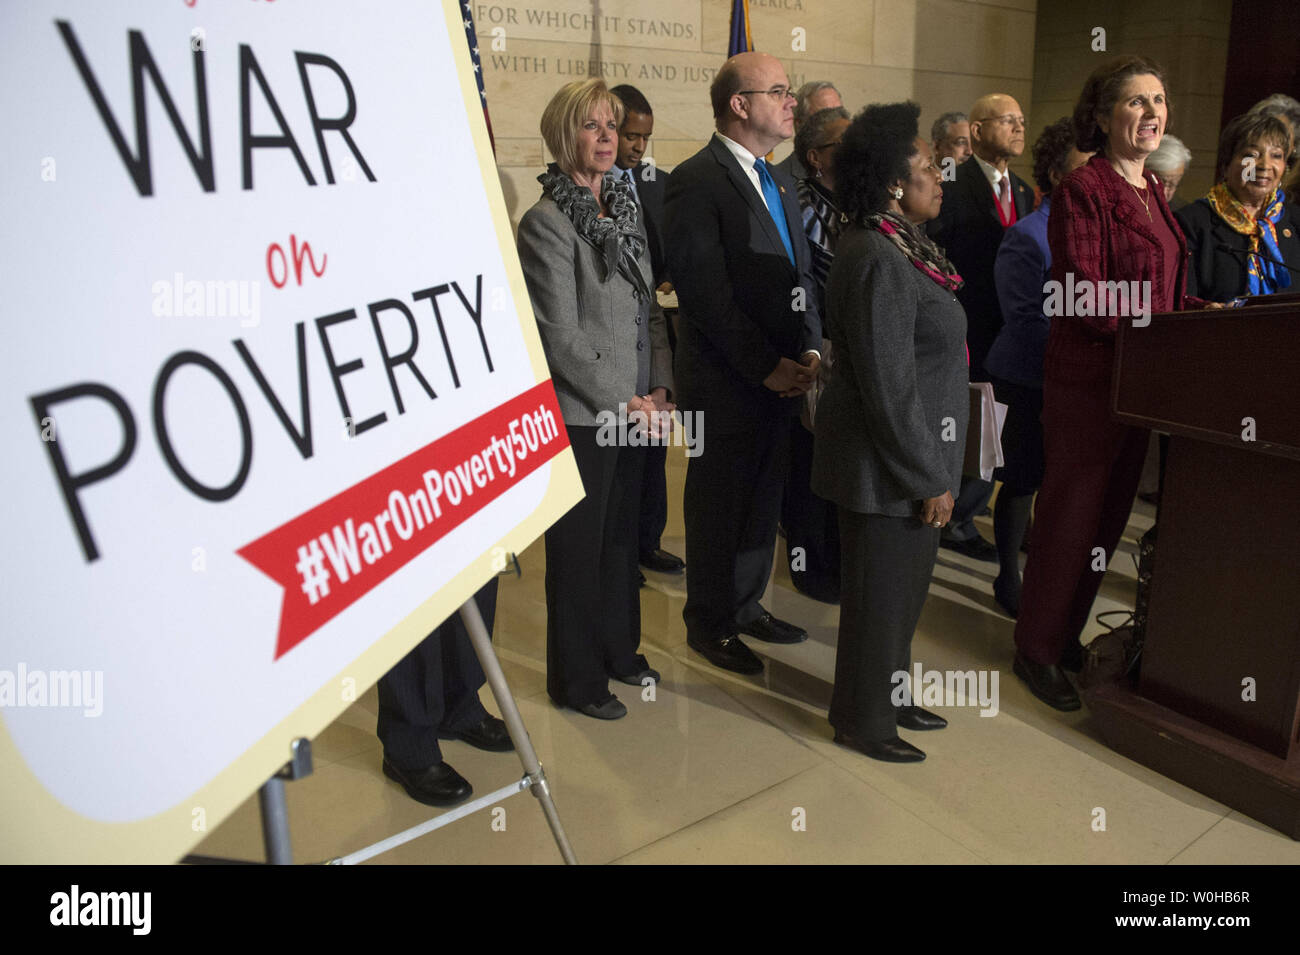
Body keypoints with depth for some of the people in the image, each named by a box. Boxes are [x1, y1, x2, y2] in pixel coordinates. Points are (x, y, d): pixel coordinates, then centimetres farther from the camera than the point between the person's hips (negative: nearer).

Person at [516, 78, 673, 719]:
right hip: (579, 414, -7)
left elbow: (649, 309, 13)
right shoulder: (546, 222, -12)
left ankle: (617, 648, 37)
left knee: (621, 534, 18)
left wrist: (659, 386, 2)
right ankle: (577, 678, 23)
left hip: (634, 408, 7)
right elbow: (561, 337, -16)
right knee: (578, 545, 6)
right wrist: (622, 400, -13)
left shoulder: (623, 209, 10)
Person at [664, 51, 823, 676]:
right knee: (717, 504, 6)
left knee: (764, 497, 16)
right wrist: (766, 367, -16)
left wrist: (809, 351, 2)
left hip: (783, 376, 8)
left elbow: (801, 273, 17)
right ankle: (709, 625, 23)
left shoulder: (778, 182, 15)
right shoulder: (696, 180, -12)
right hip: (726, 383, -8)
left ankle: (747, 605, 34)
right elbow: (705, 291, -18)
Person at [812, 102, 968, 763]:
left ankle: (888, 694, 40)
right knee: (881, 592, 6)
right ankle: (863, 721, 25)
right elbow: (889, 387, -25)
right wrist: (930, 478, -19)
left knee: (904, 585, 22)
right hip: (889, 464, -10)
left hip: (913, 453, 10)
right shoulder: (878, 261, -22)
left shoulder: (898, 245, 10)